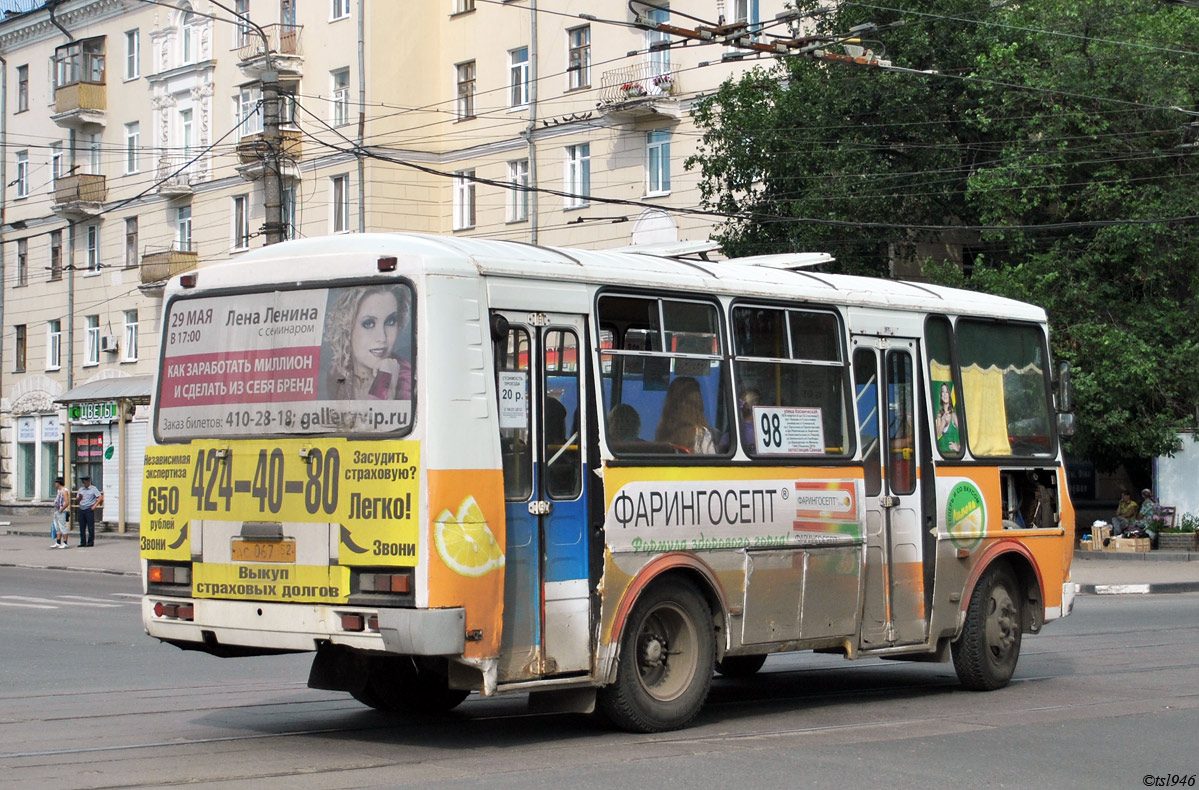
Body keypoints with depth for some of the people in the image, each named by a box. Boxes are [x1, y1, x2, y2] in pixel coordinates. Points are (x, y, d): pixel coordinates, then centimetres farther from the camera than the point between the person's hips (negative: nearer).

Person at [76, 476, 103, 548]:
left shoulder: (93, 489, 0)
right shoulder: (81, 489, 16)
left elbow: (100, 497, -4)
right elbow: (78, 499, 21)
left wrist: (94, 506, -10)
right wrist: (79, 497, -3)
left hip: (89, 509, -6)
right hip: (81, 509, 6)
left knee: (90, 527, -4)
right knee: (82, 527, 5)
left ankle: (90, 542, 0)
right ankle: (82, 542, 10)